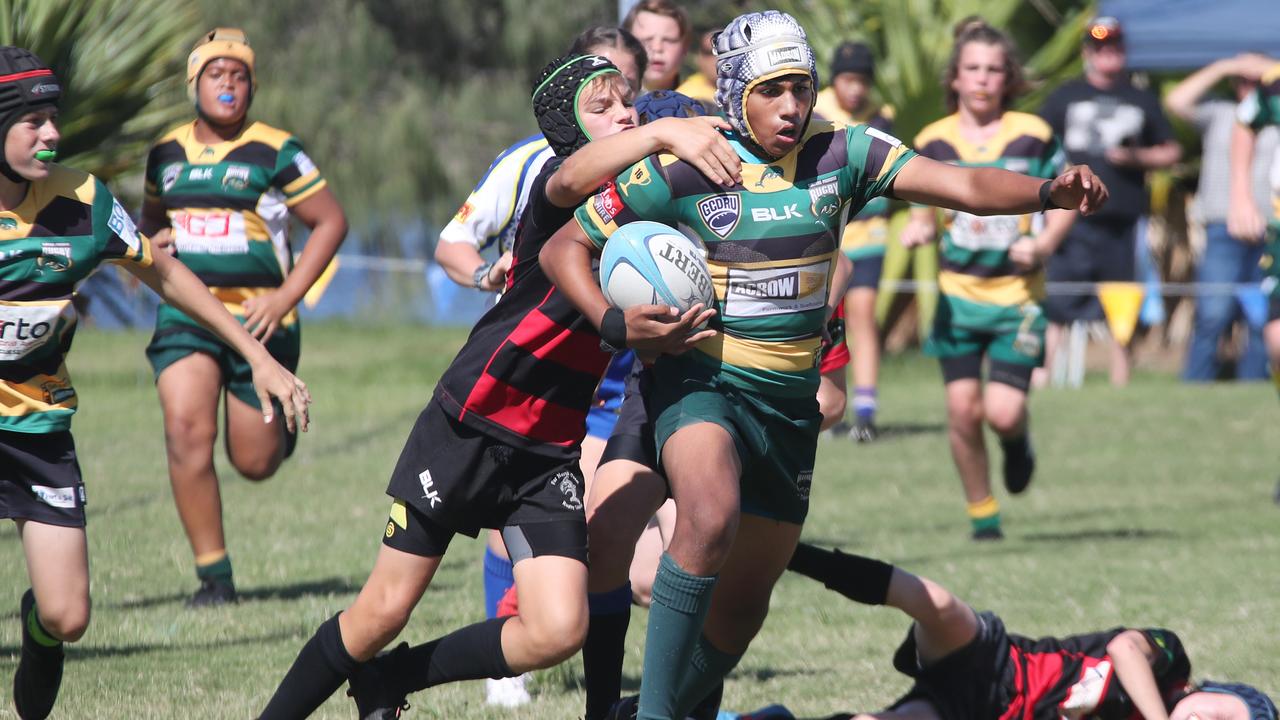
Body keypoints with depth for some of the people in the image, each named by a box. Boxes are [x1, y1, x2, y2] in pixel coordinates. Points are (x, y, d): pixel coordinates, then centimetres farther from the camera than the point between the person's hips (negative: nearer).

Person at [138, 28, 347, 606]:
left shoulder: (275, 153, -5)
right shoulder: (167, 153, 8)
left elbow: (331, 221, -2)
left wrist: (286, 296, -10)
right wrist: (150, 243, 2)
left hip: (258, 319, -3)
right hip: (185, 315, 3)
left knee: (254, 462, 3)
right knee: (186, 429, -20)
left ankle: (284, 423, 43)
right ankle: (213, 575, -12)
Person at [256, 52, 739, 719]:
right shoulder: (553, 193, -12)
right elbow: (573, 177, -38)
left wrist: (651, 332, -11)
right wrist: (664, 132, -55)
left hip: (553, 458, 6)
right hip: (468, 431, -6)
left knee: (557, 631, -10)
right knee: (382, 613, -2)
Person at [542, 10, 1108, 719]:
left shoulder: (842, 154, -3)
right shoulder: (679, 171, -10)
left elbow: (964, 185, -13)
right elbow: (564, 248, -1)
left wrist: (1051, 191, -32)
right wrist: (616, 324, -18)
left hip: (791, 401, 5)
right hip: (701, 385, -4)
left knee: (742, 608, 11)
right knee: (712, 517, -35)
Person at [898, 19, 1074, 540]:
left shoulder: (1033, 136, -1)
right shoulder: (933, 142, 3)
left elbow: (1065, 202, 6)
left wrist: (1044, 243, -12)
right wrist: (919, 228, -11)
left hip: (1017, 296, -2)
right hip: (957, 294, 2)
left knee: (1003, 413, -12)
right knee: (962, 409, -5)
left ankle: (1017, 440, 26)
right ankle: (982, 513, 13)